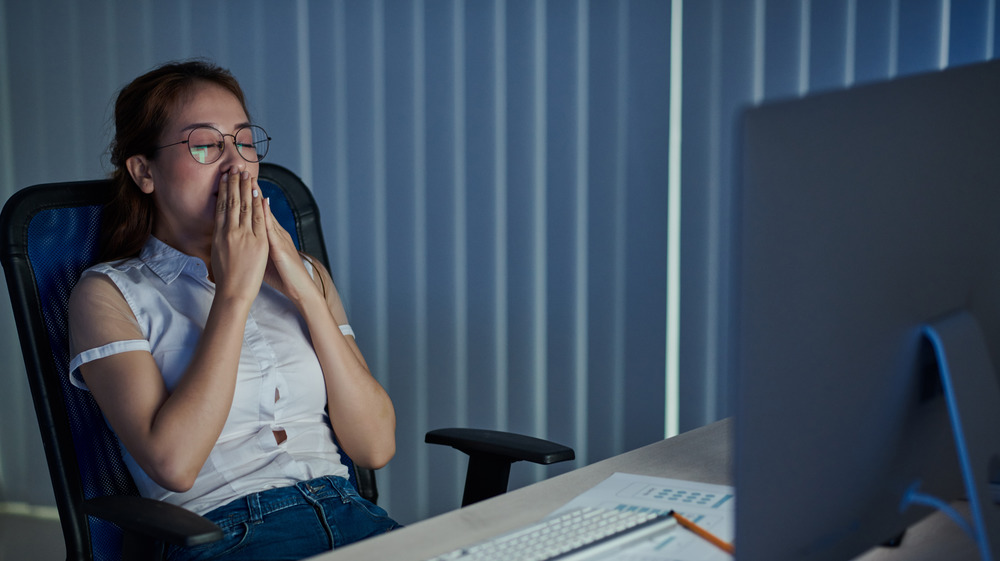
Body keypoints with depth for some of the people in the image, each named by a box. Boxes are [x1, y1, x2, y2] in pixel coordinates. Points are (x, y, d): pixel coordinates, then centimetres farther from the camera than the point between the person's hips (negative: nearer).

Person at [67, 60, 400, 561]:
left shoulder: (302, 273, 19)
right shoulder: (110, 292, 5)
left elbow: (375, 447, 7)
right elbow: (173, 462, -11)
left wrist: (307, 295, -1)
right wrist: (233, 295, -7)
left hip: (353, 519, 5)